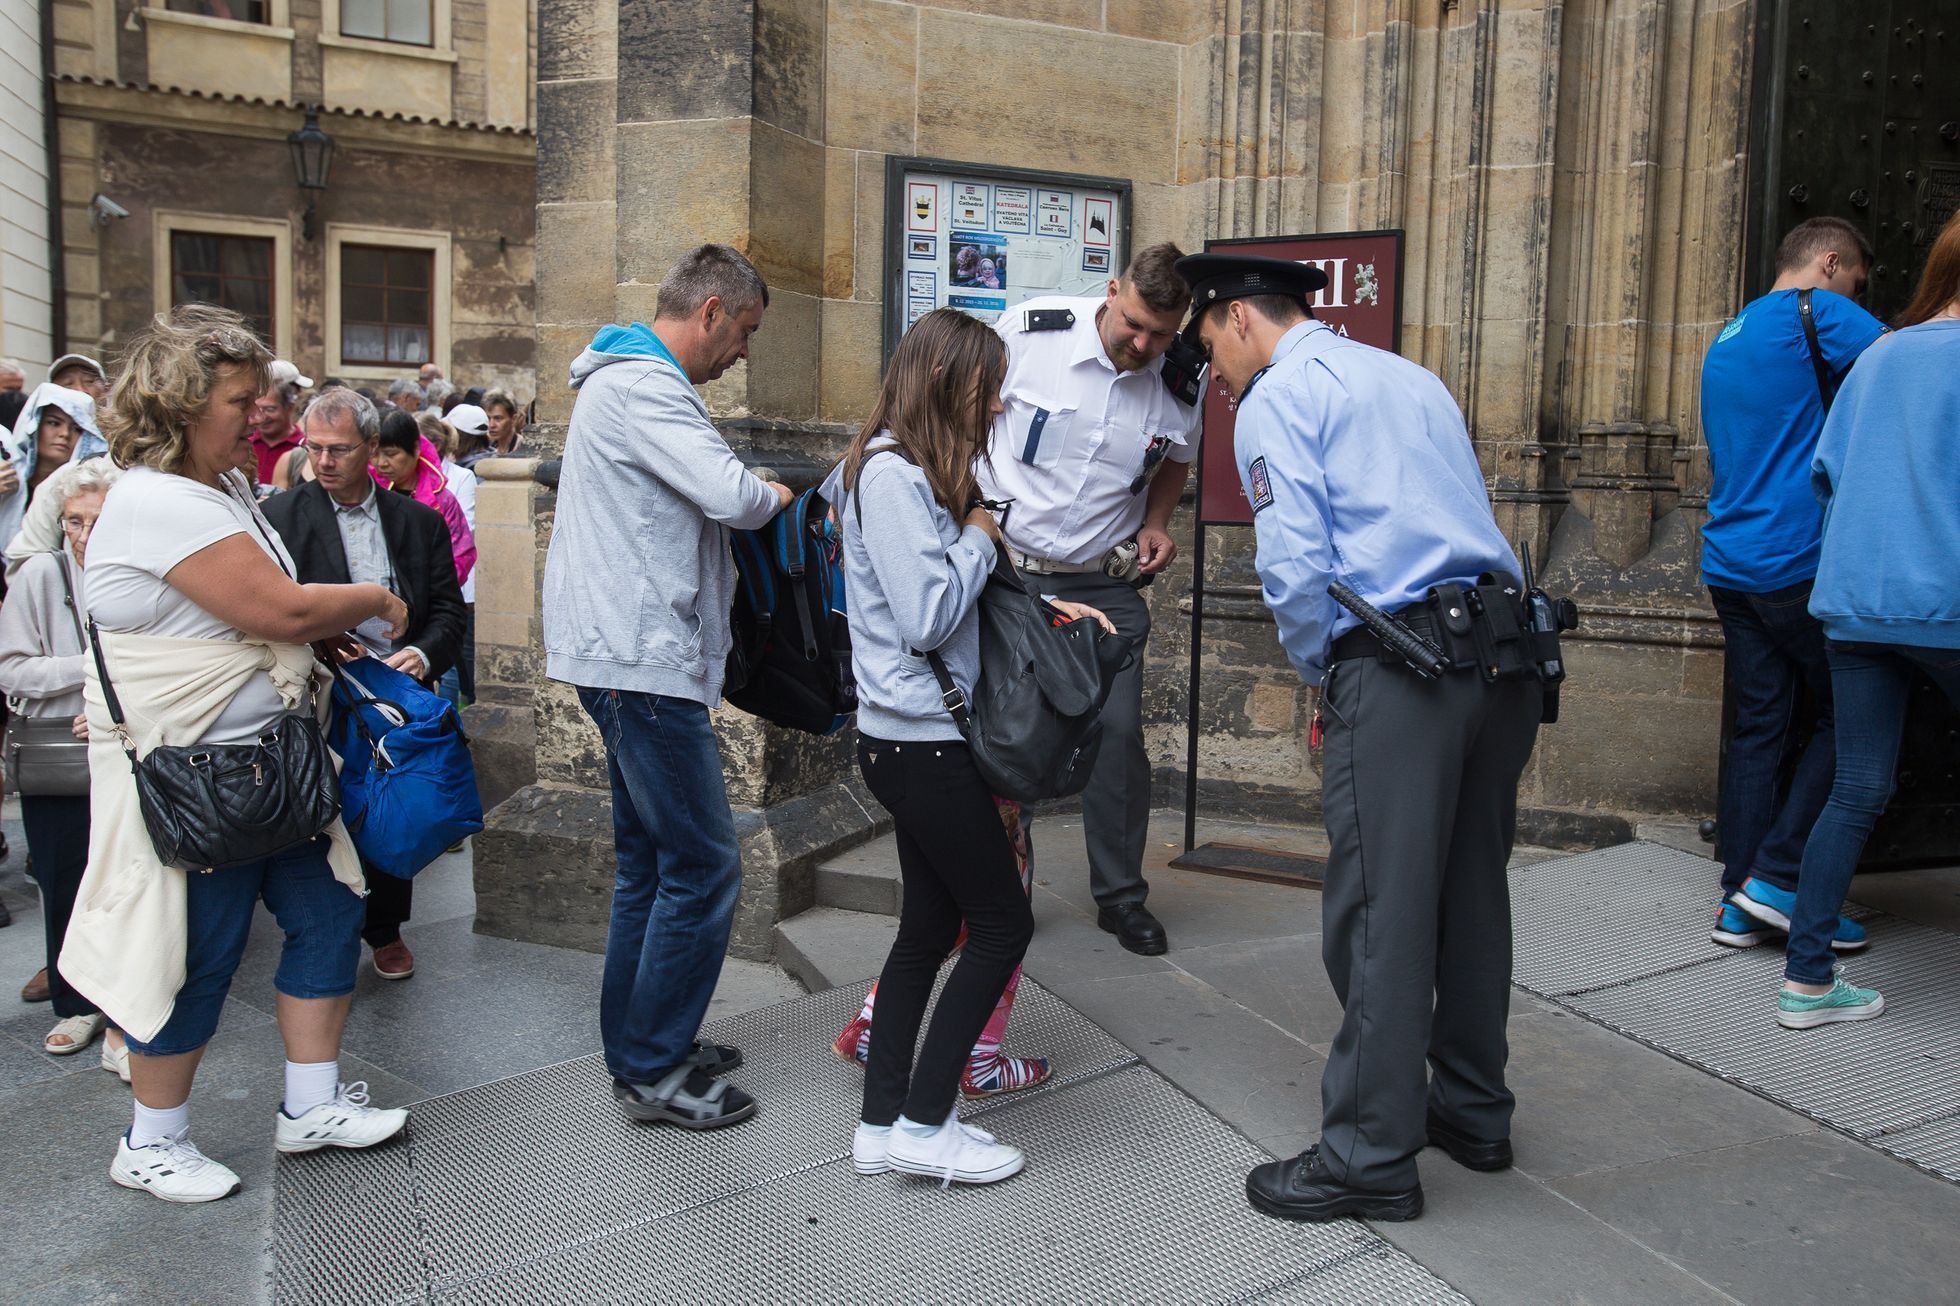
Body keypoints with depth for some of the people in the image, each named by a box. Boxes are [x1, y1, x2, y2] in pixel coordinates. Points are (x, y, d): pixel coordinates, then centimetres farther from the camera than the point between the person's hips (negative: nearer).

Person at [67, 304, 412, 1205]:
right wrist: (378, 604, -9)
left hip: (264, 758, 10)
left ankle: (312, 1105, 26)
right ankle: (152, 1145, 25)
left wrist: (338, 625, 4)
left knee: (327, 915, 12)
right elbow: (281, 610, -24)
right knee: (197, 953, 4)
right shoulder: (157, 503, -21)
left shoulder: (224, 488, 11)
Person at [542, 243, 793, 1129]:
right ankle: (654, 1071, 6)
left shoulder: (628, 379, 21)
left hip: (631, 657, 11)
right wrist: (778, 495, -3)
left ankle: (640, 1050, 27)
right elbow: (730, 495, -24)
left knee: (650, 862, 17)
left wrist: (758, 499, 8)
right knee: (703, 867, -5)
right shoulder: (640, 385, -14)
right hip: (643, 661, -11)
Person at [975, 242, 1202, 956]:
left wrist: (1156, 522, 0)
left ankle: (1120, 893, 18)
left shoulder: (1181, 389, -6)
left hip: (1105, 583, 2)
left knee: (1118, 730, -2)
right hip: (1003, 565, -1)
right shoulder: (1031, 330, -14)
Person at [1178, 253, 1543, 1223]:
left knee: (1379, 914, -2)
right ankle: (1473, 1110, 31)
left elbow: (1295, 566, -13)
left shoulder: (1276, 399, 0)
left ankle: (1371, 1158, 8)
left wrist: (1321, 673, 4)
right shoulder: (1411, 377, 23)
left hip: (1400, 670, -8)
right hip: (1506, 650, 9)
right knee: (1472, 893, 17)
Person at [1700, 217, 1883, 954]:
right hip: (1801, 562, -8)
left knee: (1760, 728, 8)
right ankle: (1776, 878, 2)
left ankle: (1740, 904, 9)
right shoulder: (1817, 313, -4)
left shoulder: (1728, 336, 23)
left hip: (1729, 563, 8)